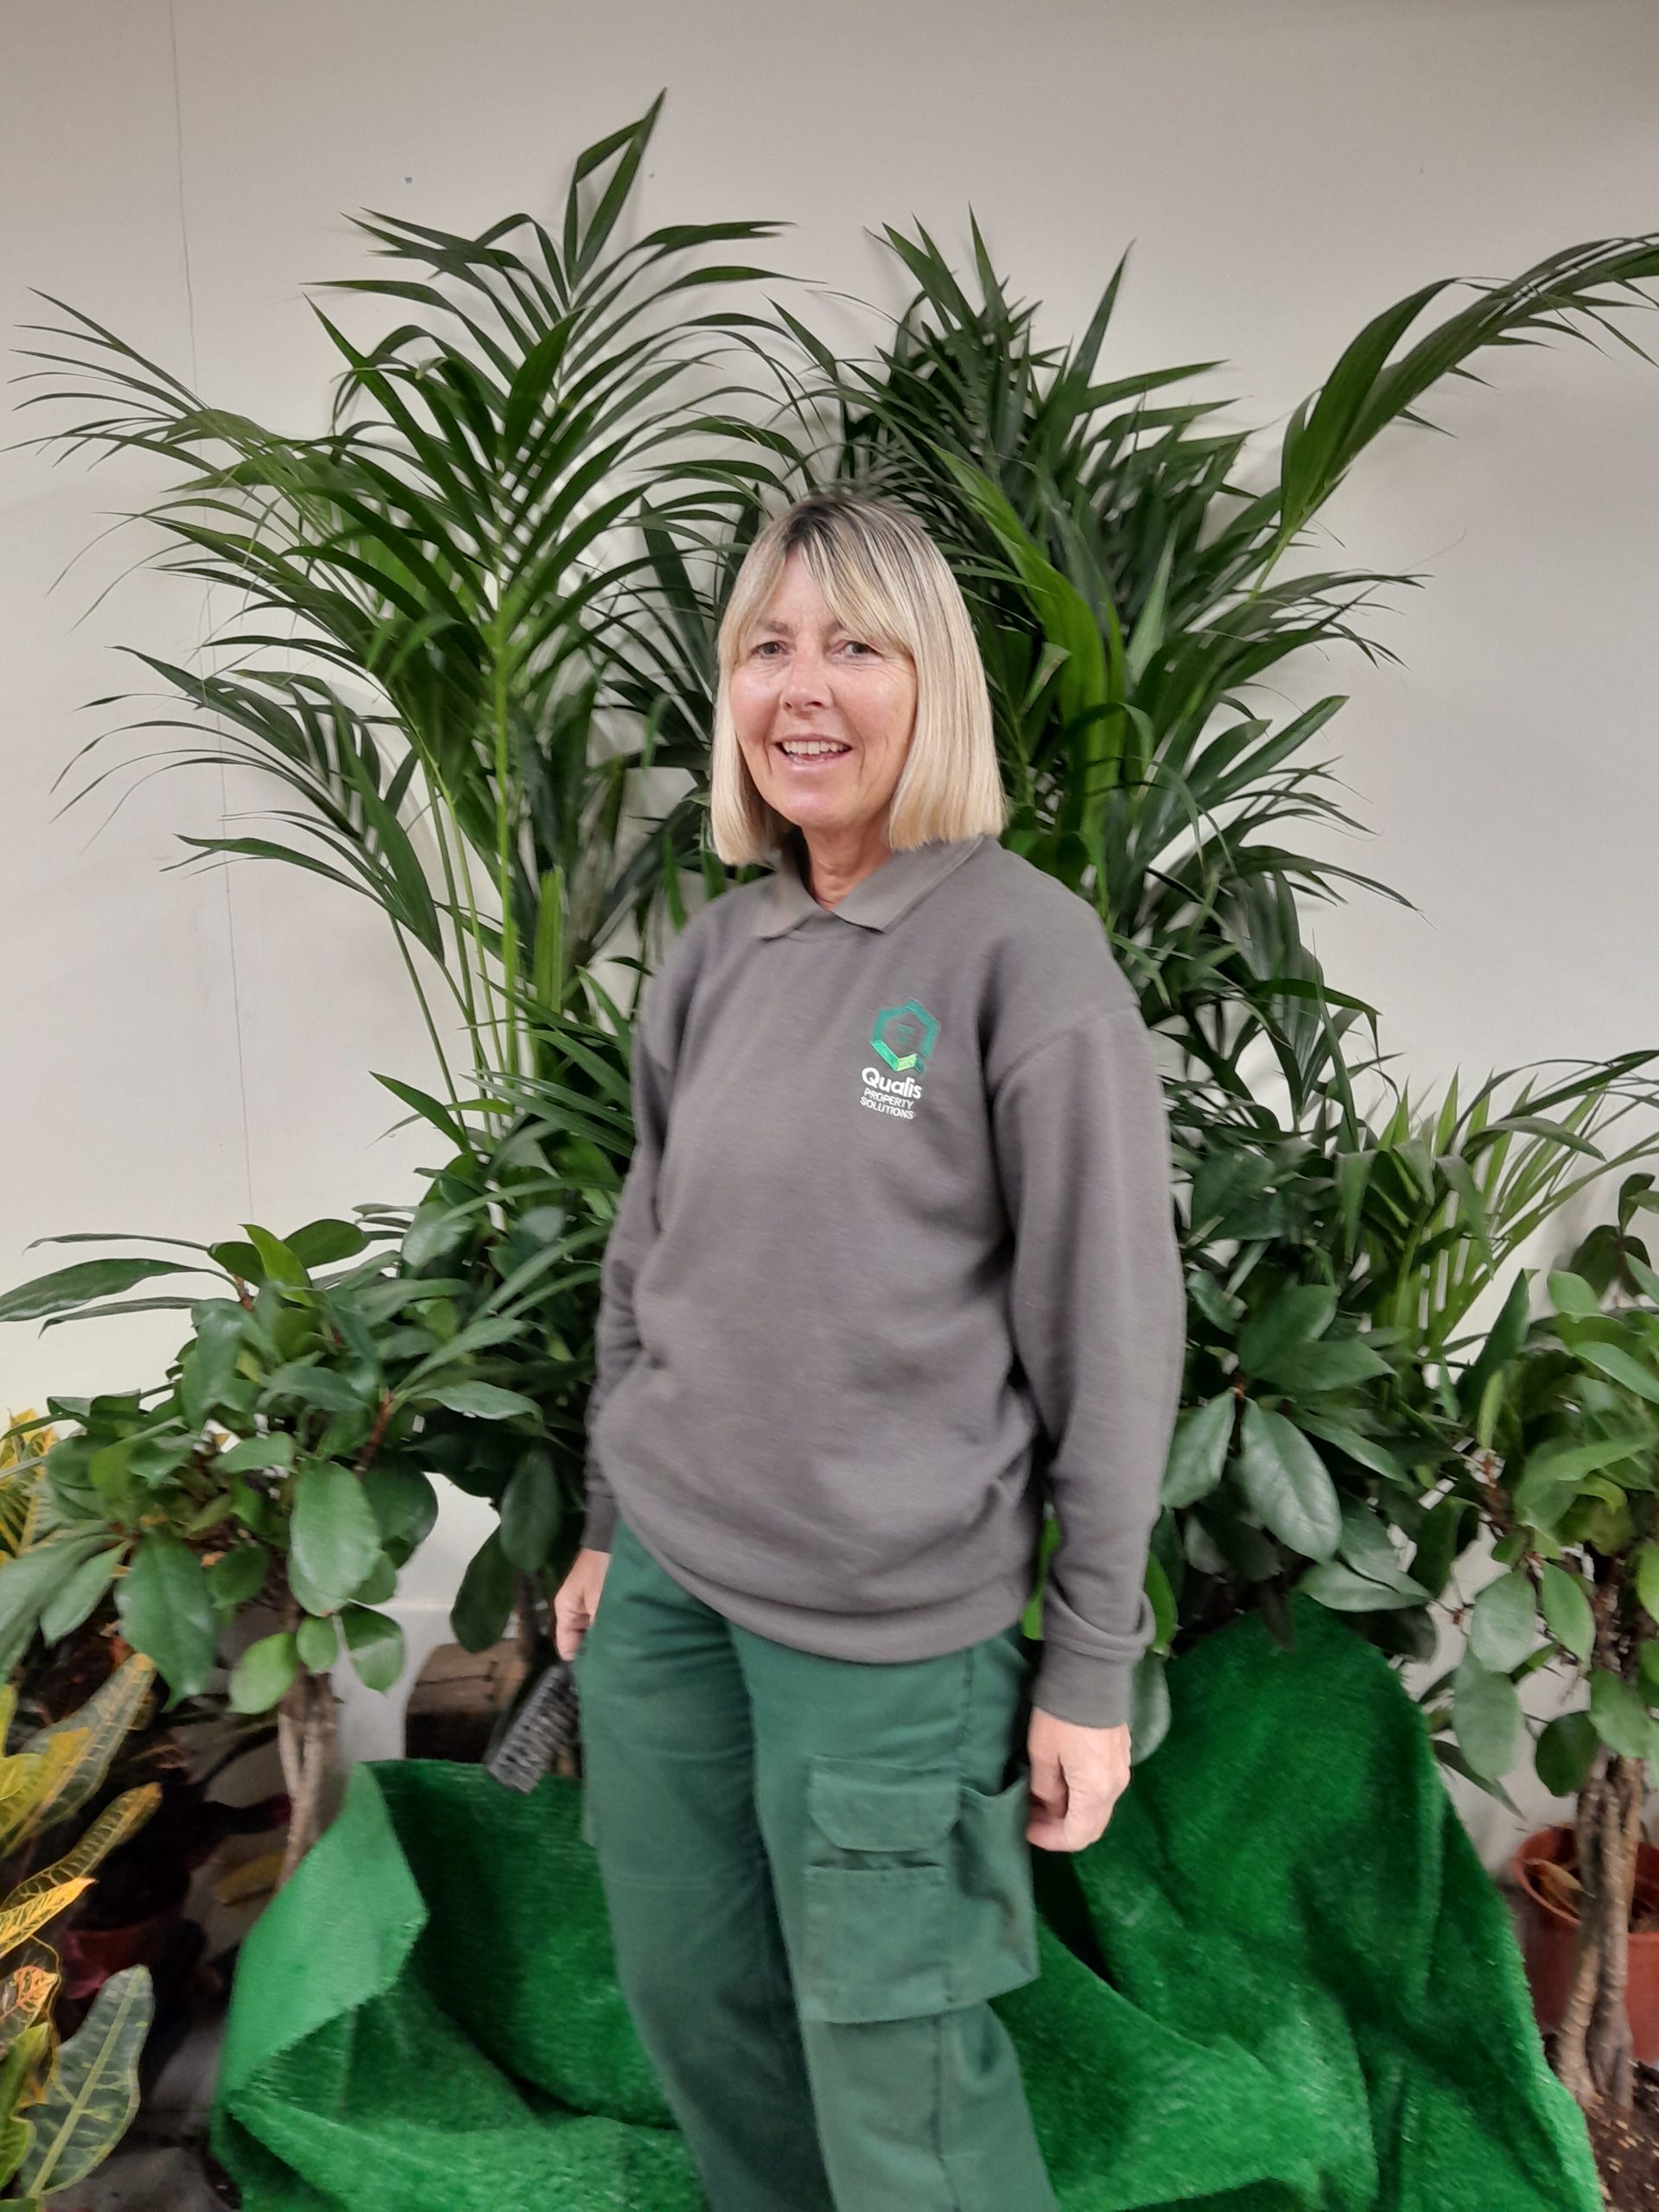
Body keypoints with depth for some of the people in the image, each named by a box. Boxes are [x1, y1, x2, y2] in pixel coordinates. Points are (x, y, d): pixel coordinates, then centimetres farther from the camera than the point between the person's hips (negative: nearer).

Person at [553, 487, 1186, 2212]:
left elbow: (1113, 1330, -11)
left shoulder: (1024, 951, -13)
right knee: (687, 1995, 20)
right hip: (666, 1583, 6)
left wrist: (1092, 1666, -8)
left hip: (888, 1620, -5)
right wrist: (609, 1525, 16)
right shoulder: (715, 952, 4)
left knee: (895, 2073, 8)